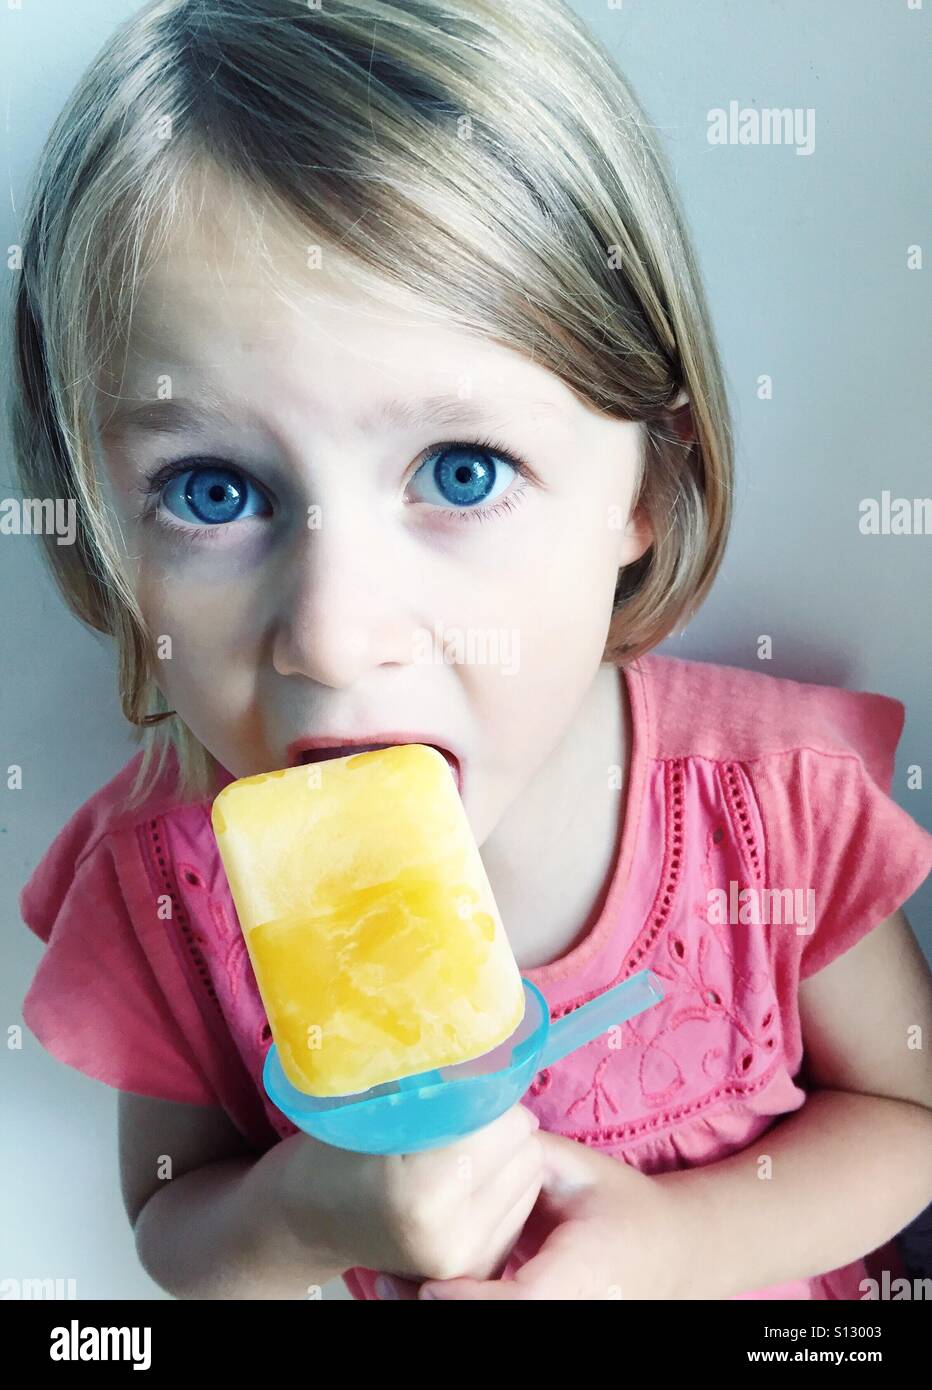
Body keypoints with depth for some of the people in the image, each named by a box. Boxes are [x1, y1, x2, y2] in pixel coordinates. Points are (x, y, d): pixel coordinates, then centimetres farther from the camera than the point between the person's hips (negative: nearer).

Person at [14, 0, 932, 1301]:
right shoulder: (168, 870, -25)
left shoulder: (774, 794, -28)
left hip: (757, 1274, 1)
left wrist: (687, 1241, -27)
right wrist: (301, 1223, -30)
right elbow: (170, 1218, -9)